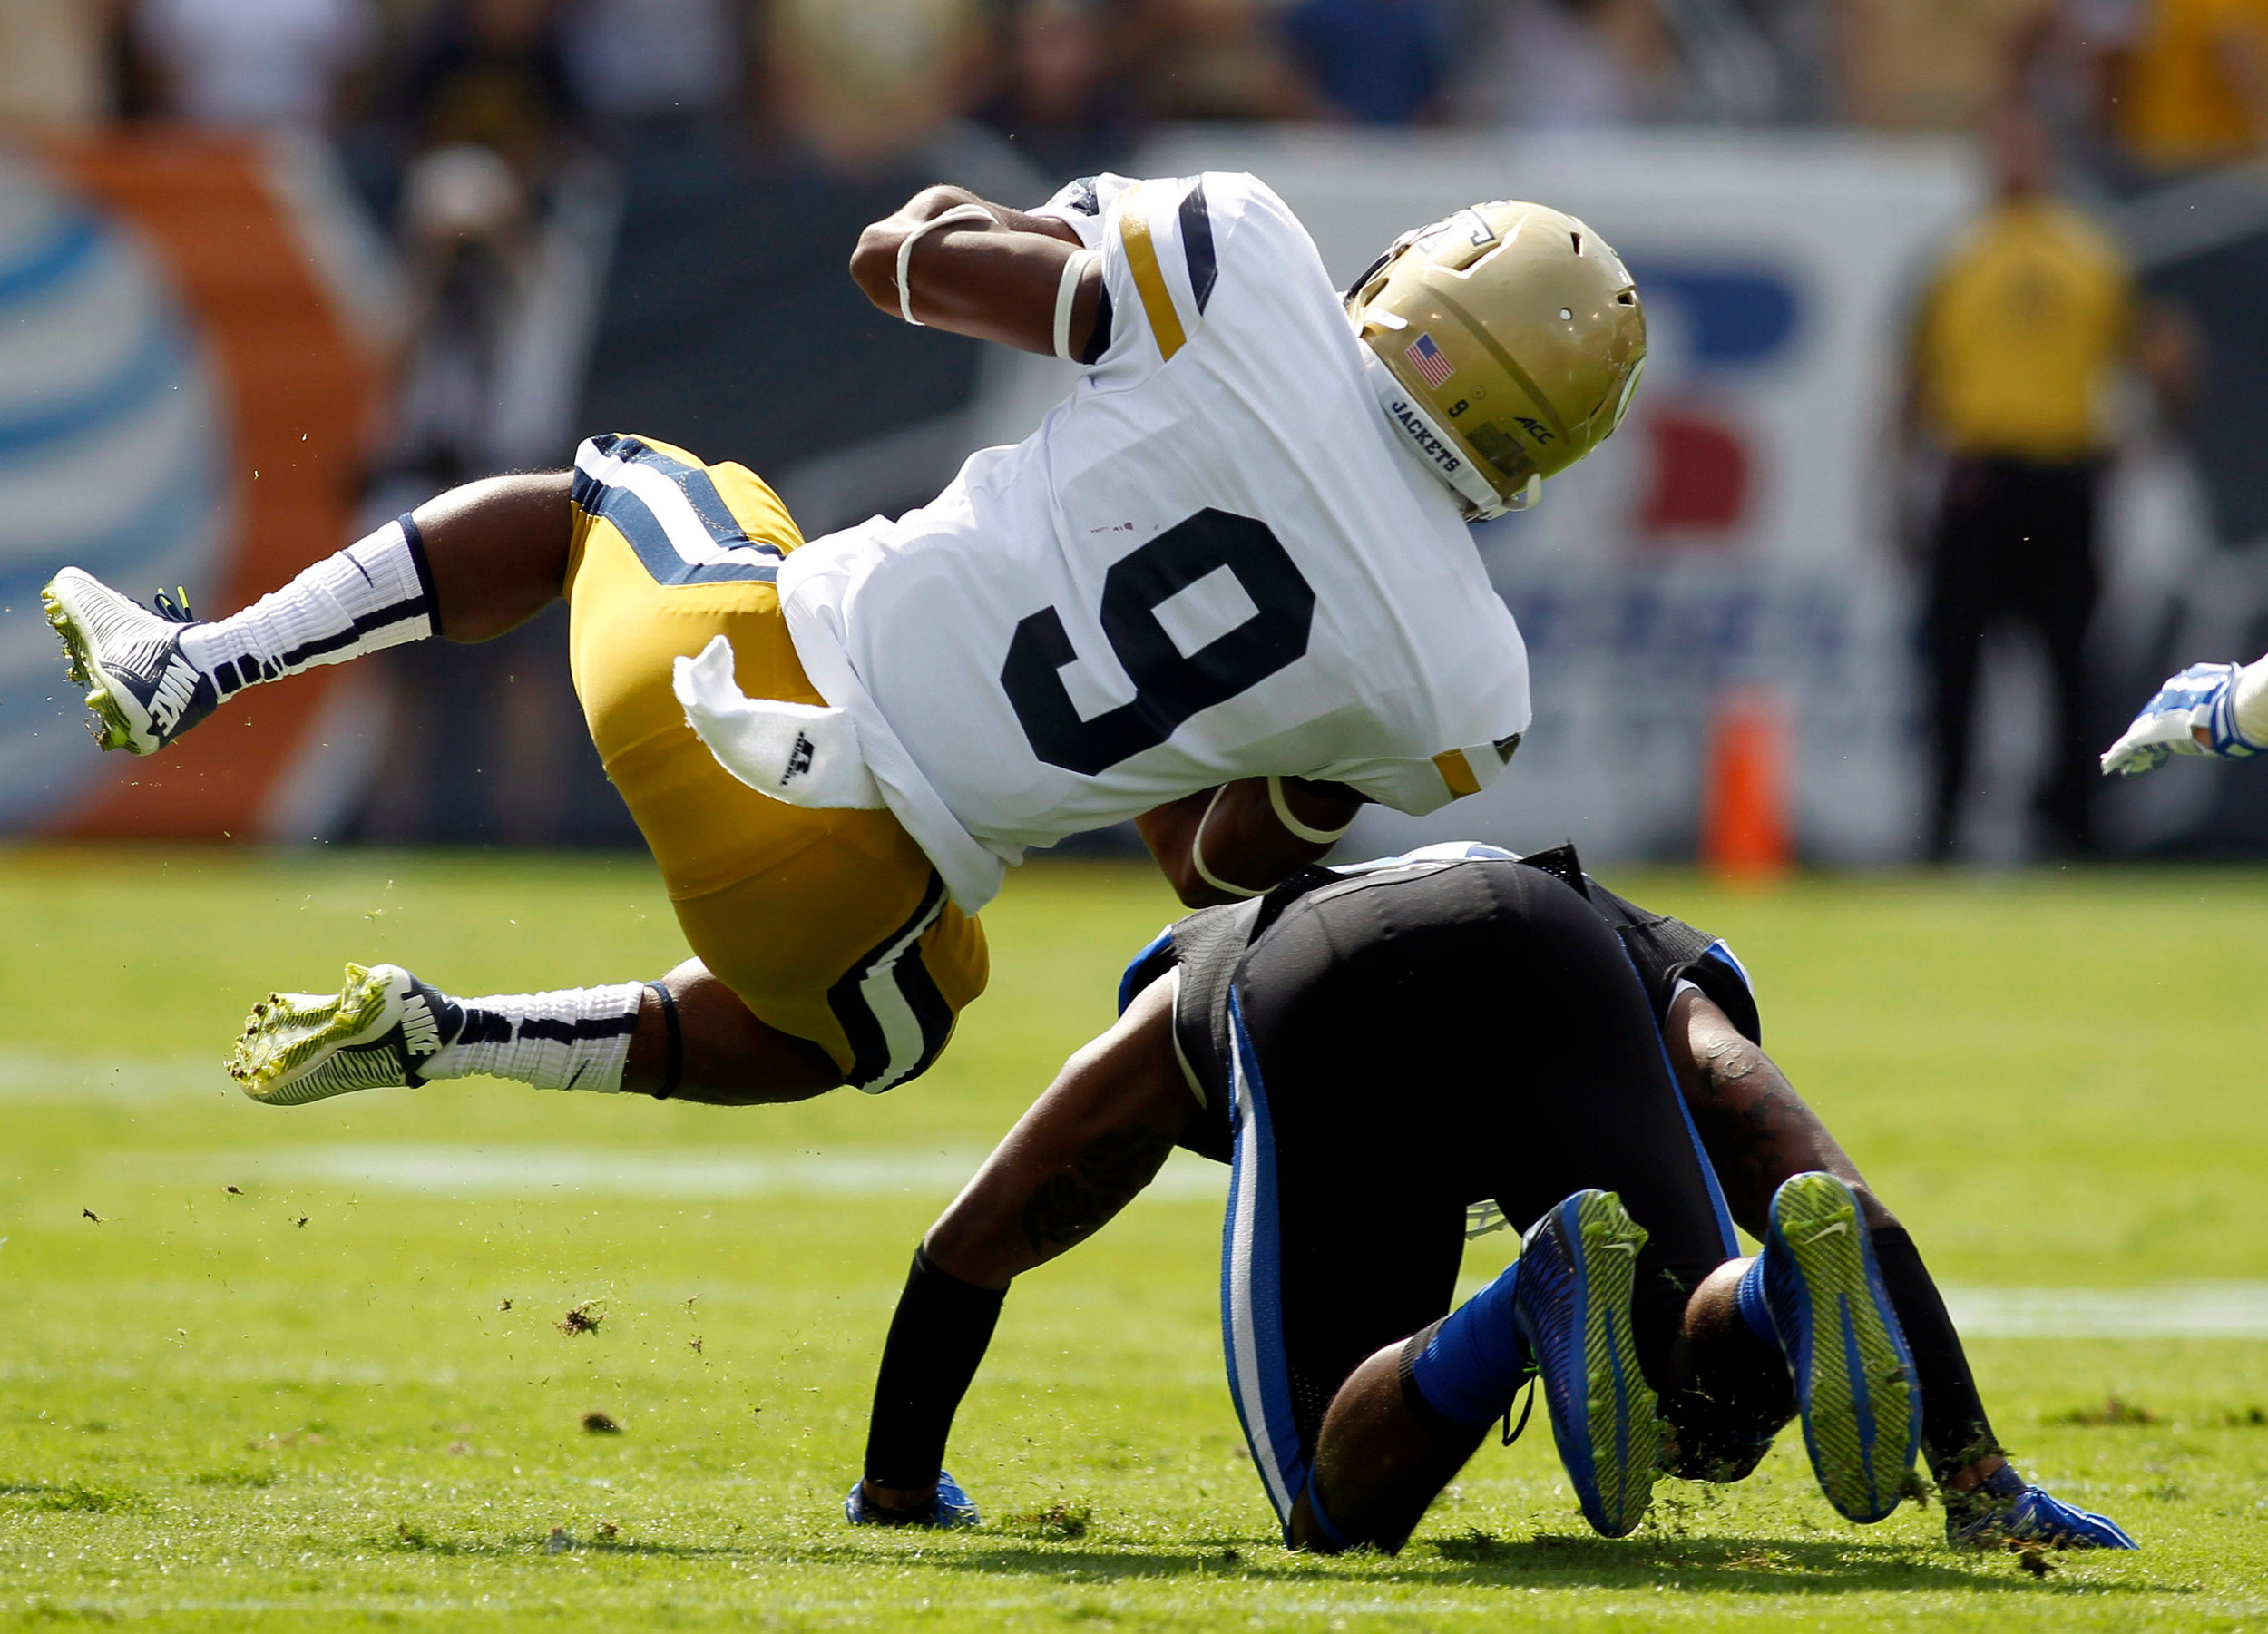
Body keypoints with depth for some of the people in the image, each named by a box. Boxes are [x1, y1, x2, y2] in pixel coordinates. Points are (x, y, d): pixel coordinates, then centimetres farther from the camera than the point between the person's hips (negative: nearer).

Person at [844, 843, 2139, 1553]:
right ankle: (1800, 1285, -28)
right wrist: (1979, 1485, 28)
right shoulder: (1681, 993, 44)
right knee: (1718, 1409, 9)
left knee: (1343, 1506, 2)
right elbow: (1854, 1203, 30)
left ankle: (1545, 1299, -30)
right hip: (1557, 961, 0)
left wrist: (899, 1488, 65)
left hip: (1304, 981, 0)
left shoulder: (1184, 998, 48)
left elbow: (966, 1253, 52)